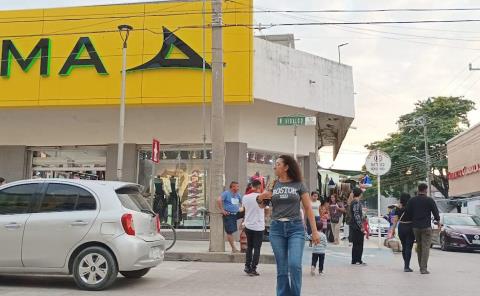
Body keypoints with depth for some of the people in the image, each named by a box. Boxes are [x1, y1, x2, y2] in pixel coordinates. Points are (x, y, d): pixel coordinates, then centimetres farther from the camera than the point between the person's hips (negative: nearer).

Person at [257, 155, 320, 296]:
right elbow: (261, 203, 19)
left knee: (294, 264, -16)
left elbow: (308, 209, 2)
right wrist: (260, 198, -5)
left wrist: (314, 231, -3)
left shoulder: (299, 185, 2)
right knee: (282, 269, 4)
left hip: (295, 228, -2)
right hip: (277, 228, 2)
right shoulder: (273, 185, 8)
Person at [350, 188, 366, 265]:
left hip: (354, 227, 10)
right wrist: (361, 226, -19)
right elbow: (356, 215, -21)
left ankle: (354, 260, 16)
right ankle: (358, 260, 0)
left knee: (356, 244, 12)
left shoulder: (353, 202, 15)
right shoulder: (357, 202, -15)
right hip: (357, 227, -10)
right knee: (359, 244, -4)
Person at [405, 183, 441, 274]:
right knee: (426, 247, -3)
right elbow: (435, 212, -2)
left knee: (419, 246, 16)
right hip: (426, 227, -4)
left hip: (415, 227, 4)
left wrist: (410, 222, 19)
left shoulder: (411, 200, 3)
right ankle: (424, 269, -9)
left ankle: (421, 266, 22)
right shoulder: (429, 200, -6)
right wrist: (438, 221, 15)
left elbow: (408, 214, 3)